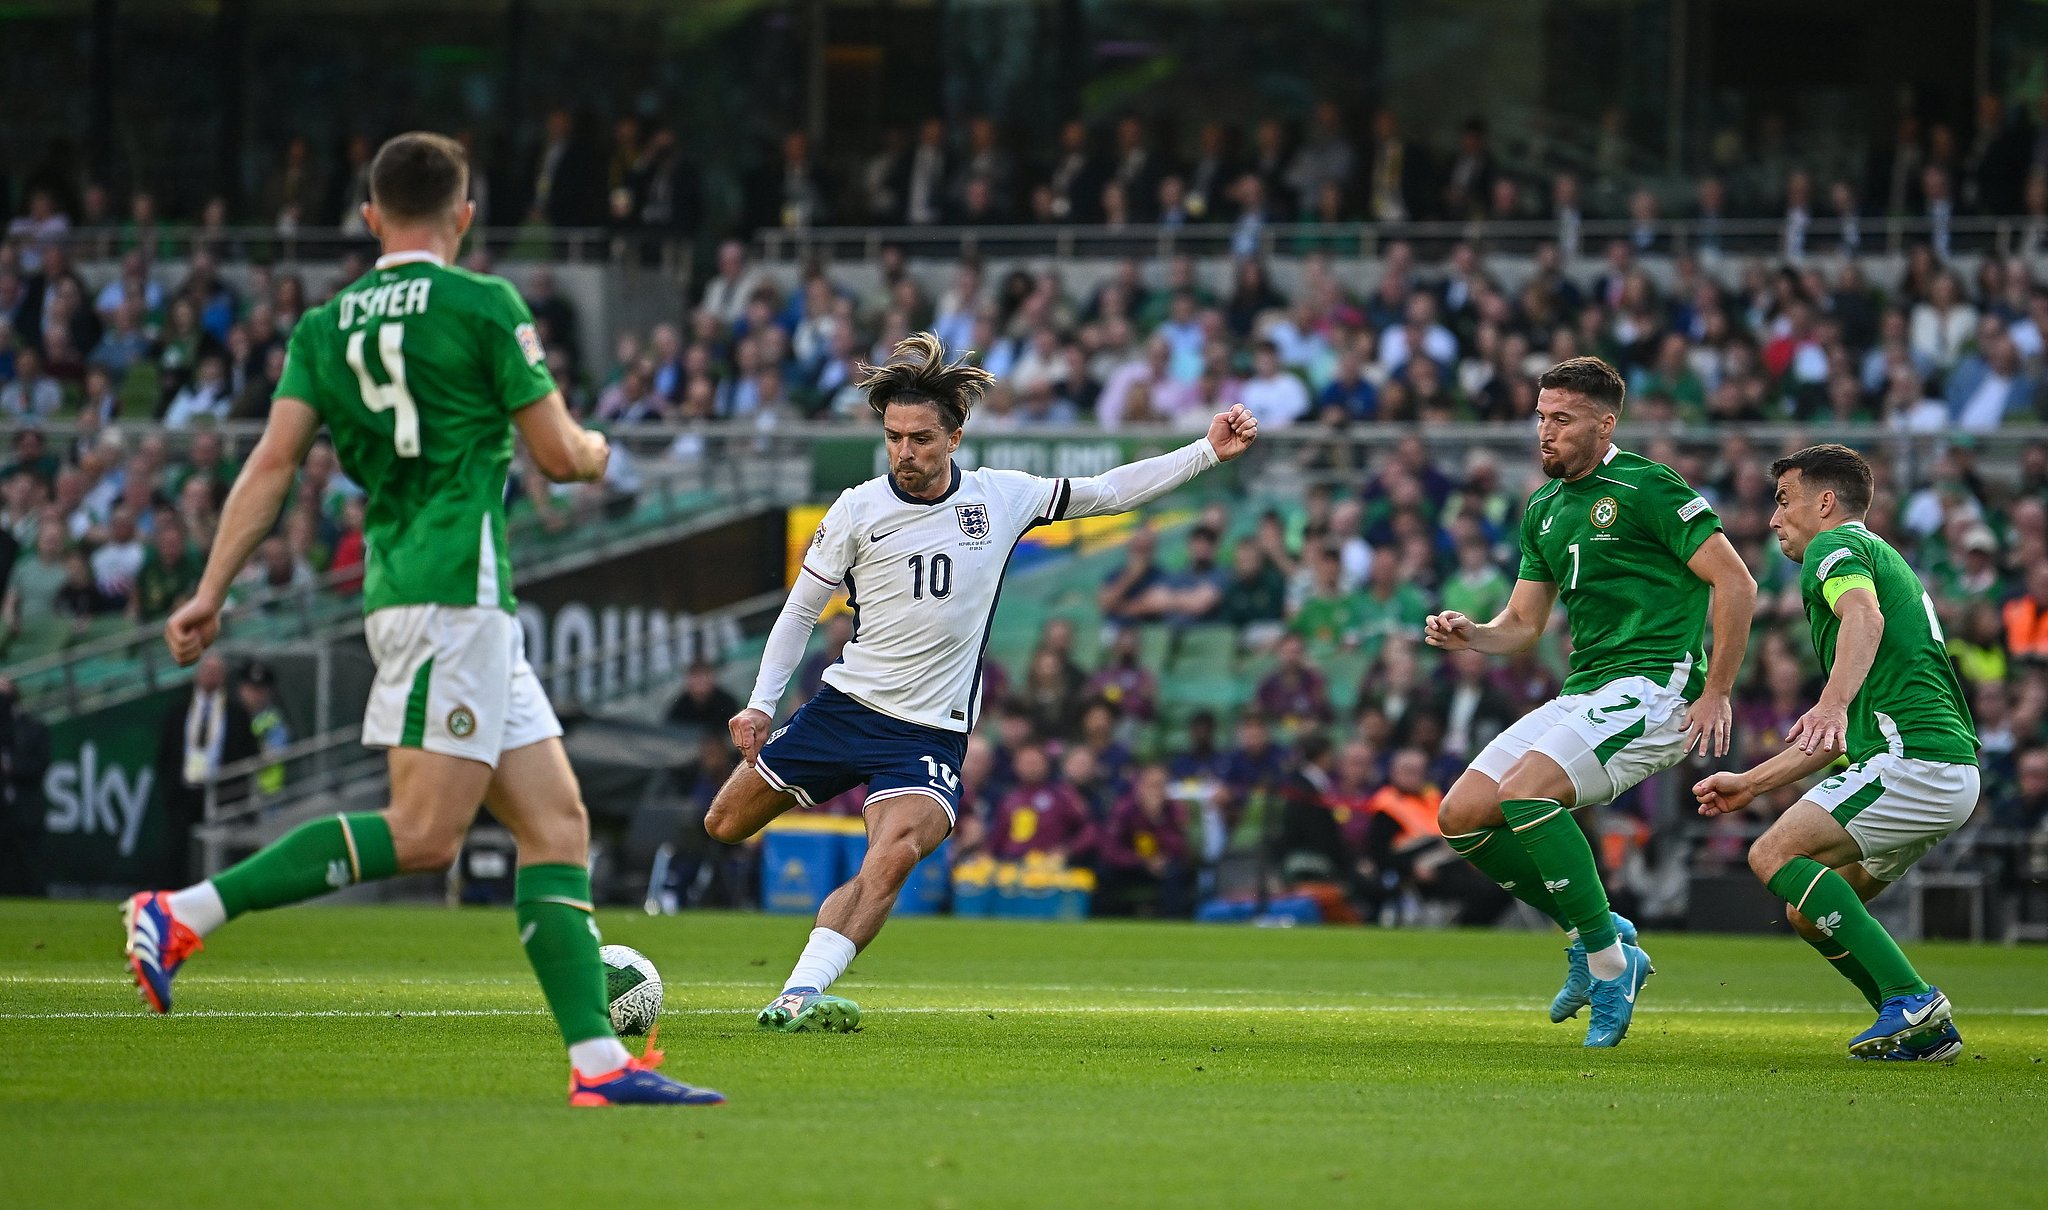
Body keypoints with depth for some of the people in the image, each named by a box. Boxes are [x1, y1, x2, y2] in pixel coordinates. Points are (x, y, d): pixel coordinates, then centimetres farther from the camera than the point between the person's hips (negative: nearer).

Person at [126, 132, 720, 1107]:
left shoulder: (325, 326, 13)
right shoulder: (483, 305, -4)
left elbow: (273, 460, 4)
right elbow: (558, 453, -2)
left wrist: (211, 591, 2)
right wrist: (593, 450, 22)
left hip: (398, 587, 8)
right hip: (457, 584, -8)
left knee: (557, 823, 5)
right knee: (424, 834, -12)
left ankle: (599, 1061, -3)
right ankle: (185, 914, -17)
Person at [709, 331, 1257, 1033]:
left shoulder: (1003, 497, 0)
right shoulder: (858, 509, -3)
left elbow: (1107, 493, 10)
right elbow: (801, 610, 7)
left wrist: (1208, 452, 1)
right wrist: (762, 704, -1)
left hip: (930, 732, -1)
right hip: (844, 705, 2)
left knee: (894, 857, -27)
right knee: (725, 825, 8)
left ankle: (797, 999, -33)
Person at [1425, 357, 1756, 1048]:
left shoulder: (1647, 488, -8)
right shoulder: (1543, 510, 16)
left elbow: (1736, 583, -10)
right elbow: (1523, 625, 20)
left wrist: (1716, 693, -13)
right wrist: (1469, 635, -2)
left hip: (1655, 687, -9)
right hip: (1582, 693, 9)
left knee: (1525, 793, -28)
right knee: (1461, 817, -3)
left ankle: (1608, 963, -16)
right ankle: (1593, 934, 11)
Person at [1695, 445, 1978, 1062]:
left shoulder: (1838, 546, 1)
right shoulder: (1881, 558, 32)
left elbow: (1865, 618, -25)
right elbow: (1842, 738, 33)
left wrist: (1833, 703, -41)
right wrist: (1750, 783, 34)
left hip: (1914, 756, -10)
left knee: (1774, 854, -15)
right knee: (1809, 912, 12)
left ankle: (1909, 999, -22)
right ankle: (1925, 1030, 7)